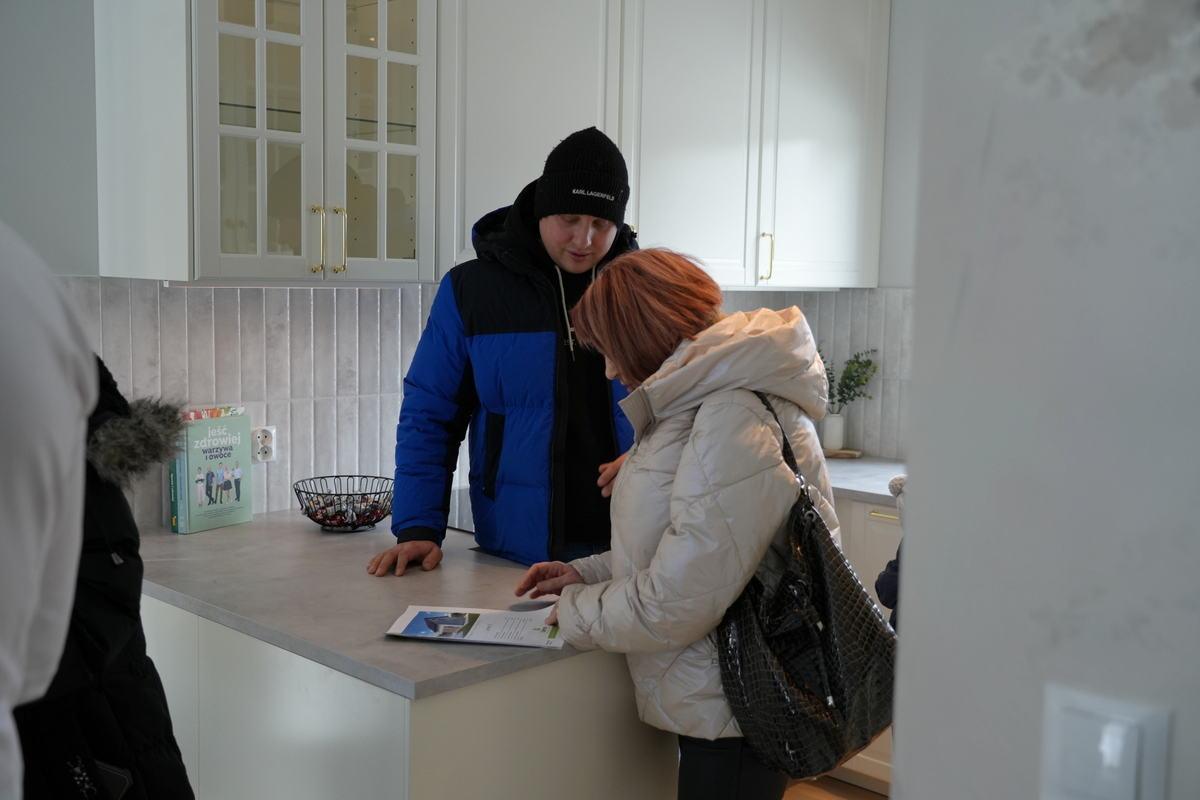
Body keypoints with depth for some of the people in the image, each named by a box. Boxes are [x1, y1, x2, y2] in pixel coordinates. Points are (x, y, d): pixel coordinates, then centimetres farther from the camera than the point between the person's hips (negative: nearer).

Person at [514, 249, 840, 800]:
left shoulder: (733, 425, -25)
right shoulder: (700, 405, 10)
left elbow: (676, 601, -25)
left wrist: (578, 612, -8)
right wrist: (587, 573, 10)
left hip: (732, 718, -10)